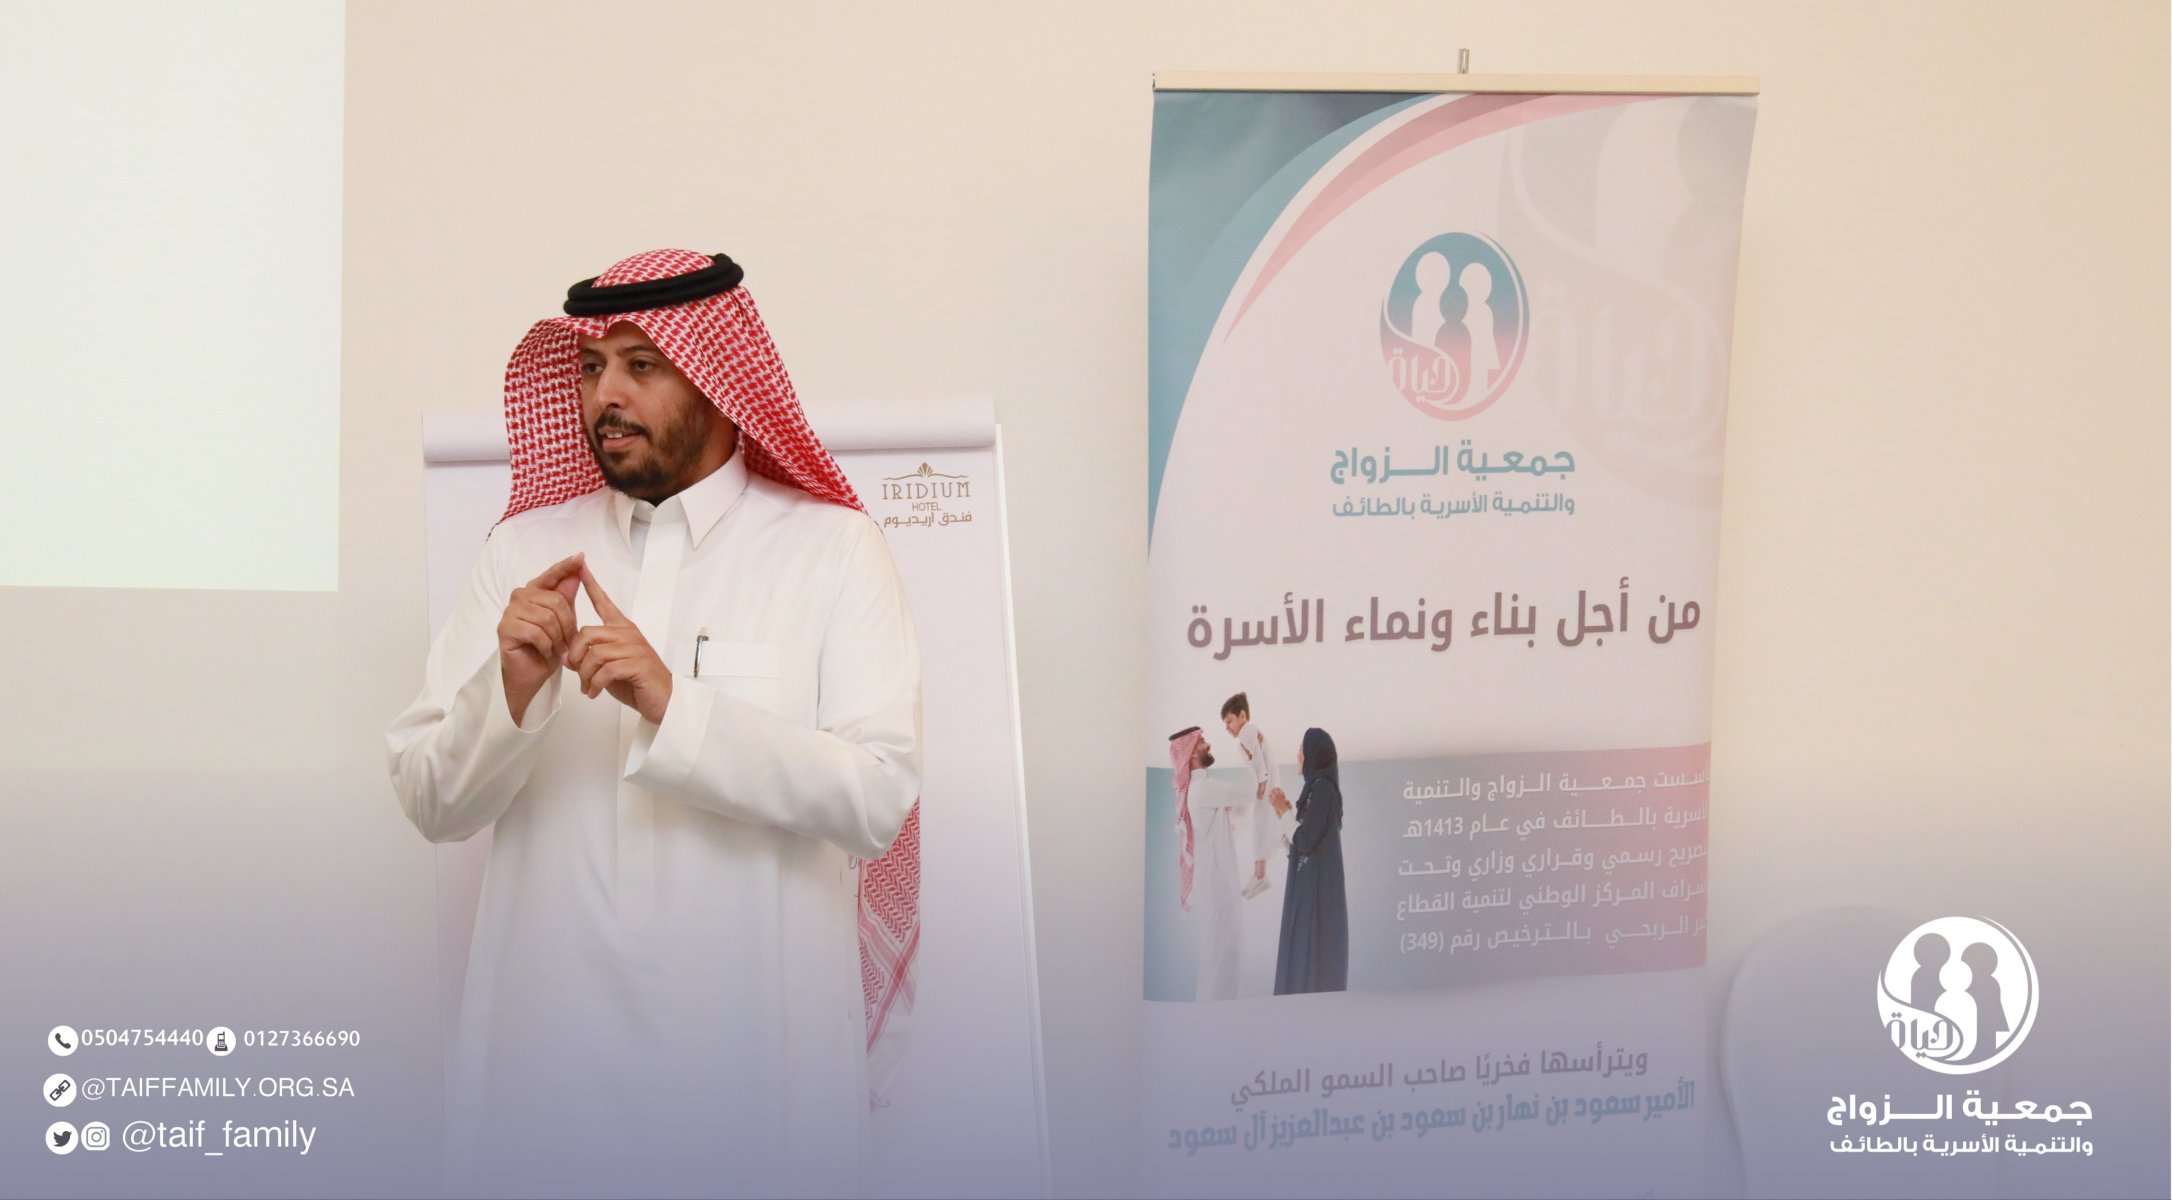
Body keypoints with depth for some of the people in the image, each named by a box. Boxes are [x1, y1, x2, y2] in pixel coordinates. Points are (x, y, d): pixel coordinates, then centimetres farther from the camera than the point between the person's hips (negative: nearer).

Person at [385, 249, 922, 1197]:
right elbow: (430, 806, 1)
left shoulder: (833, 549, -4)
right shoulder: (524, 549, 5)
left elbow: (880, 800, -15)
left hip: (752, 1050, -2)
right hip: (546, 1039, 3)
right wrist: (510, 692, -18)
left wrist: (675, 707, -24)